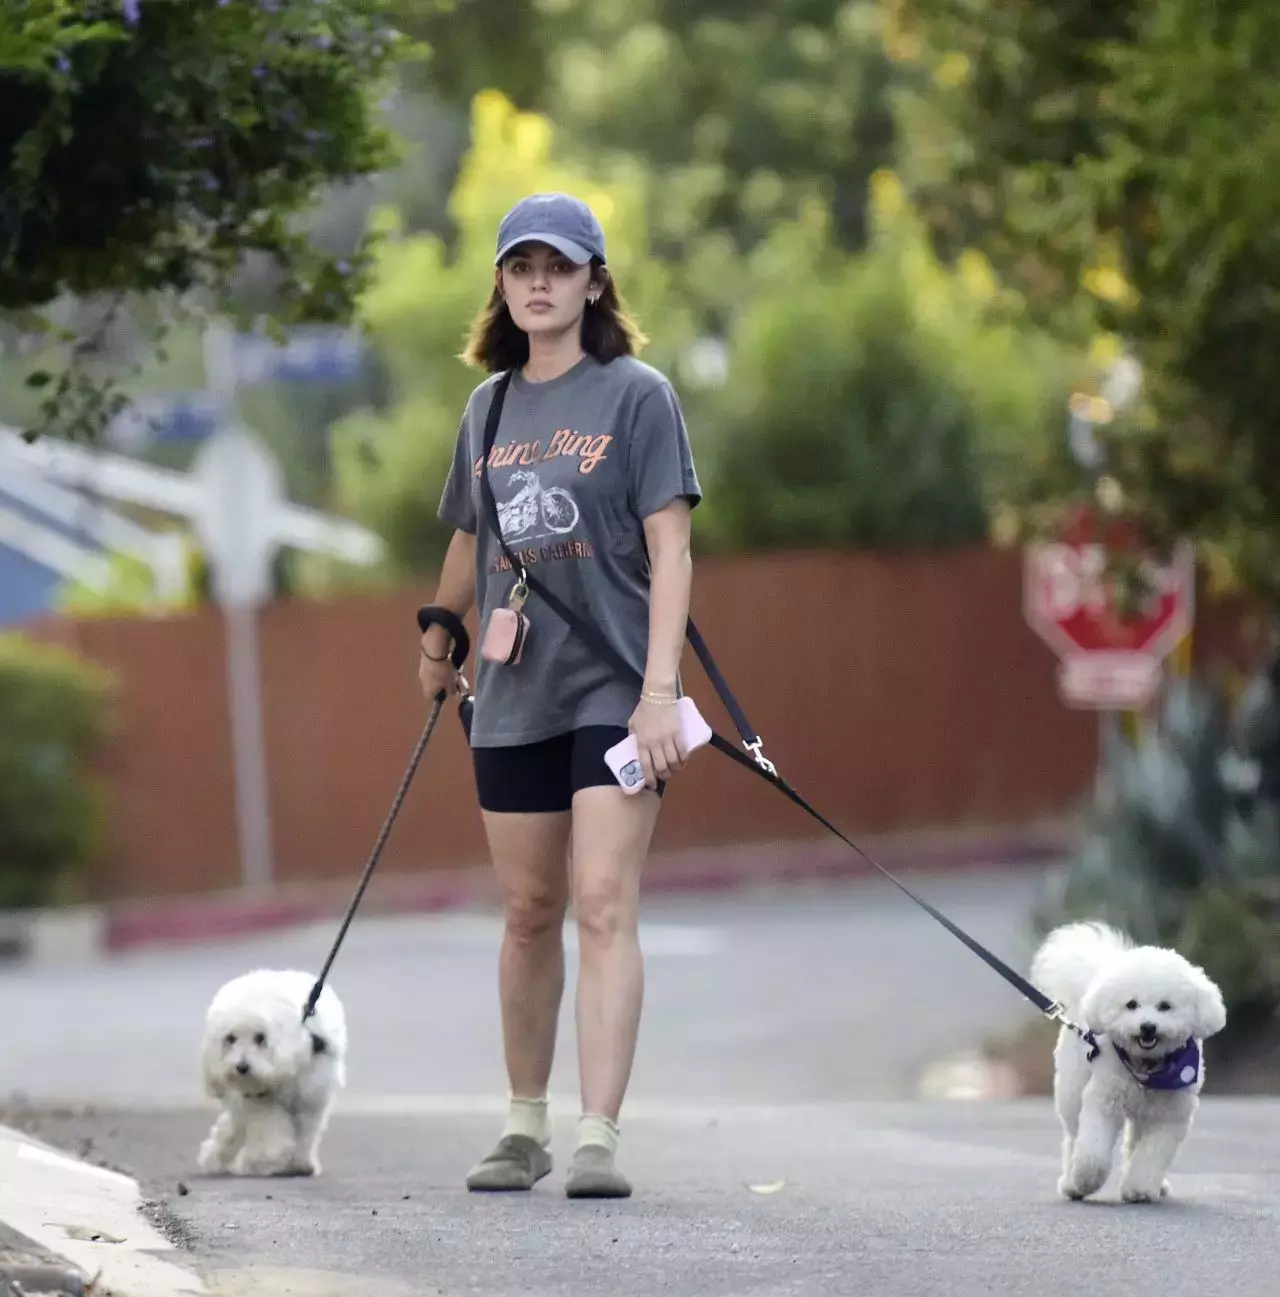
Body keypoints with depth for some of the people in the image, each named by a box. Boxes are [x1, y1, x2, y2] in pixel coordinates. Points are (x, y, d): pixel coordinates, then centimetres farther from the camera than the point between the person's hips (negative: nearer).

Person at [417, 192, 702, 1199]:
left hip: (613, 690, -5)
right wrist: (439, 646, 37)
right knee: (529, 911, 10)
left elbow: (670, 552, -8)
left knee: (604, 904, -12)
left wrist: (659, 688, -16)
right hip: (513, 695, 5)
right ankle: (525, 1126, 21)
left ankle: (600, 1140, -16)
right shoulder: (489, 408, 11)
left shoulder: (637, 395, -3)